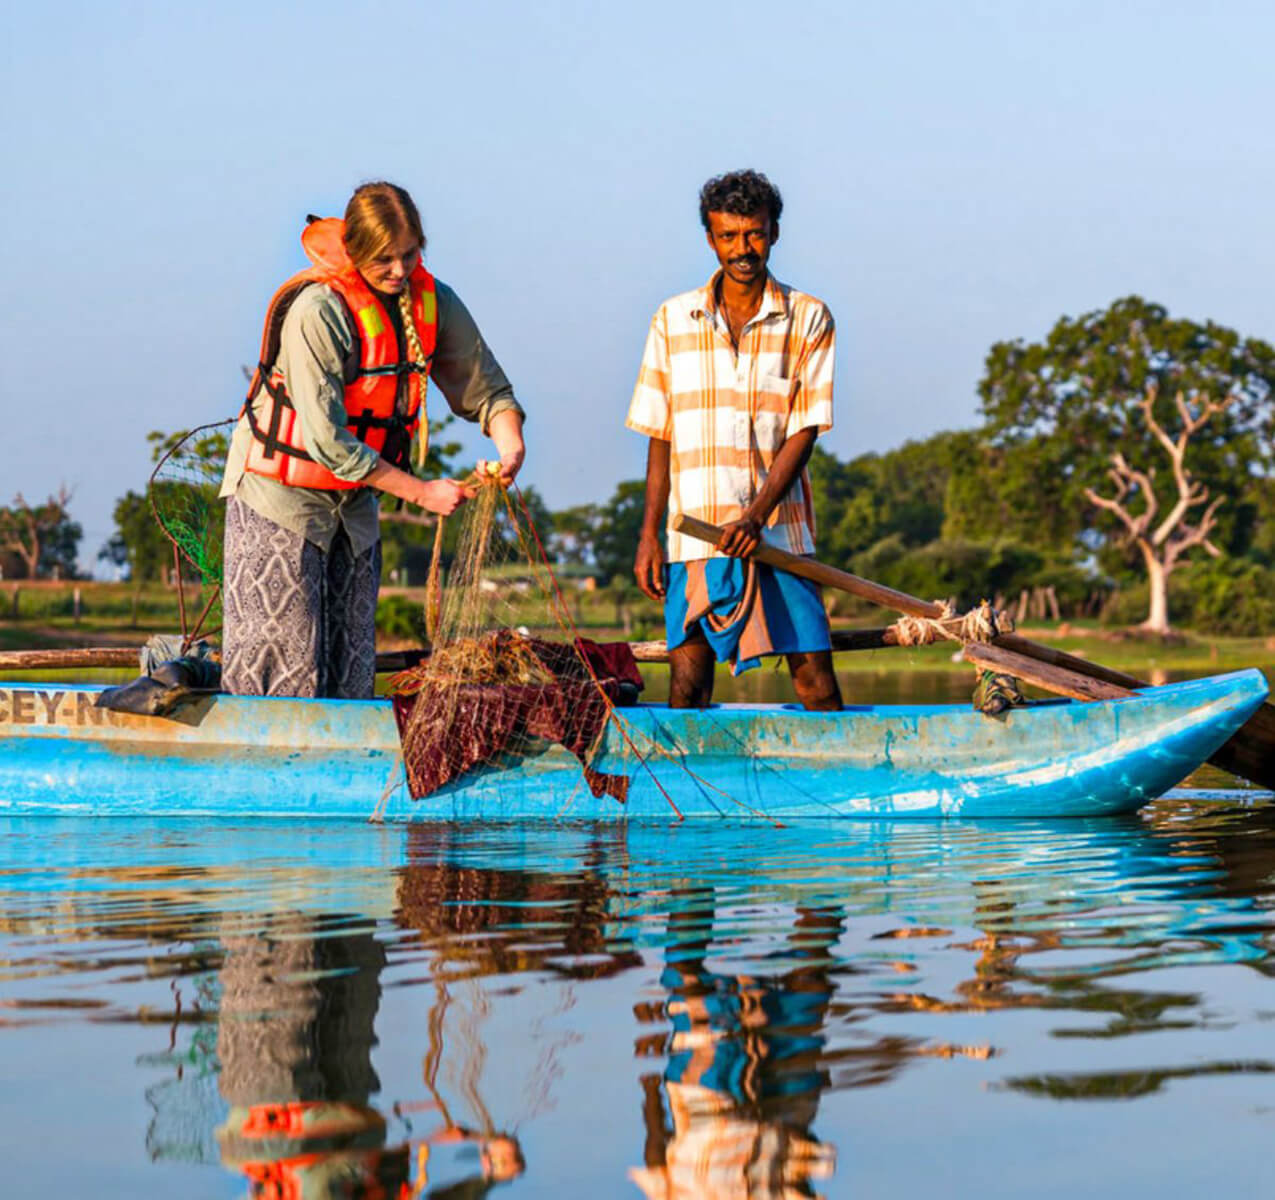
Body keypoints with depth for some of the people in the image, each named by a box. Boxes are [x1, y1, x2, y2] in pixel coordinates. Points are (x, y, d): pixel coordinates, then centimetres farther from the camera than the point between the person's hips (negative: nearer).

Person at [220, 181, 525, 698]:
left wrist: (509, 444, -18)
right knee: (286, 673, -9)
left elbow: (485, 388, 5)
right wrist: (422, 493, -21)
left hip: (354, 501, 6)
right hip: (281, 497, -6)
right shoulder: (316, 311, -22)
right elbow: (328, 440, -23)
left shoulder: (433, 302, -3)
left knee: (351, 677, 7)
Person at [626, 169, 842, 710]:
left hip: (779, 531, -1)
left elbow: (804, 431, -1)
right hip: (695, 534, 1)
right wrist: (649, 535, 3)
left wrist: (755, 516, -14)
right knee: (687, 685, -3)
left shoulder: (809, 318, 4)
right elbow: (660, 437, 10)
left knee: (815, 679, -6)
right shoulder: (672, 320, 8)